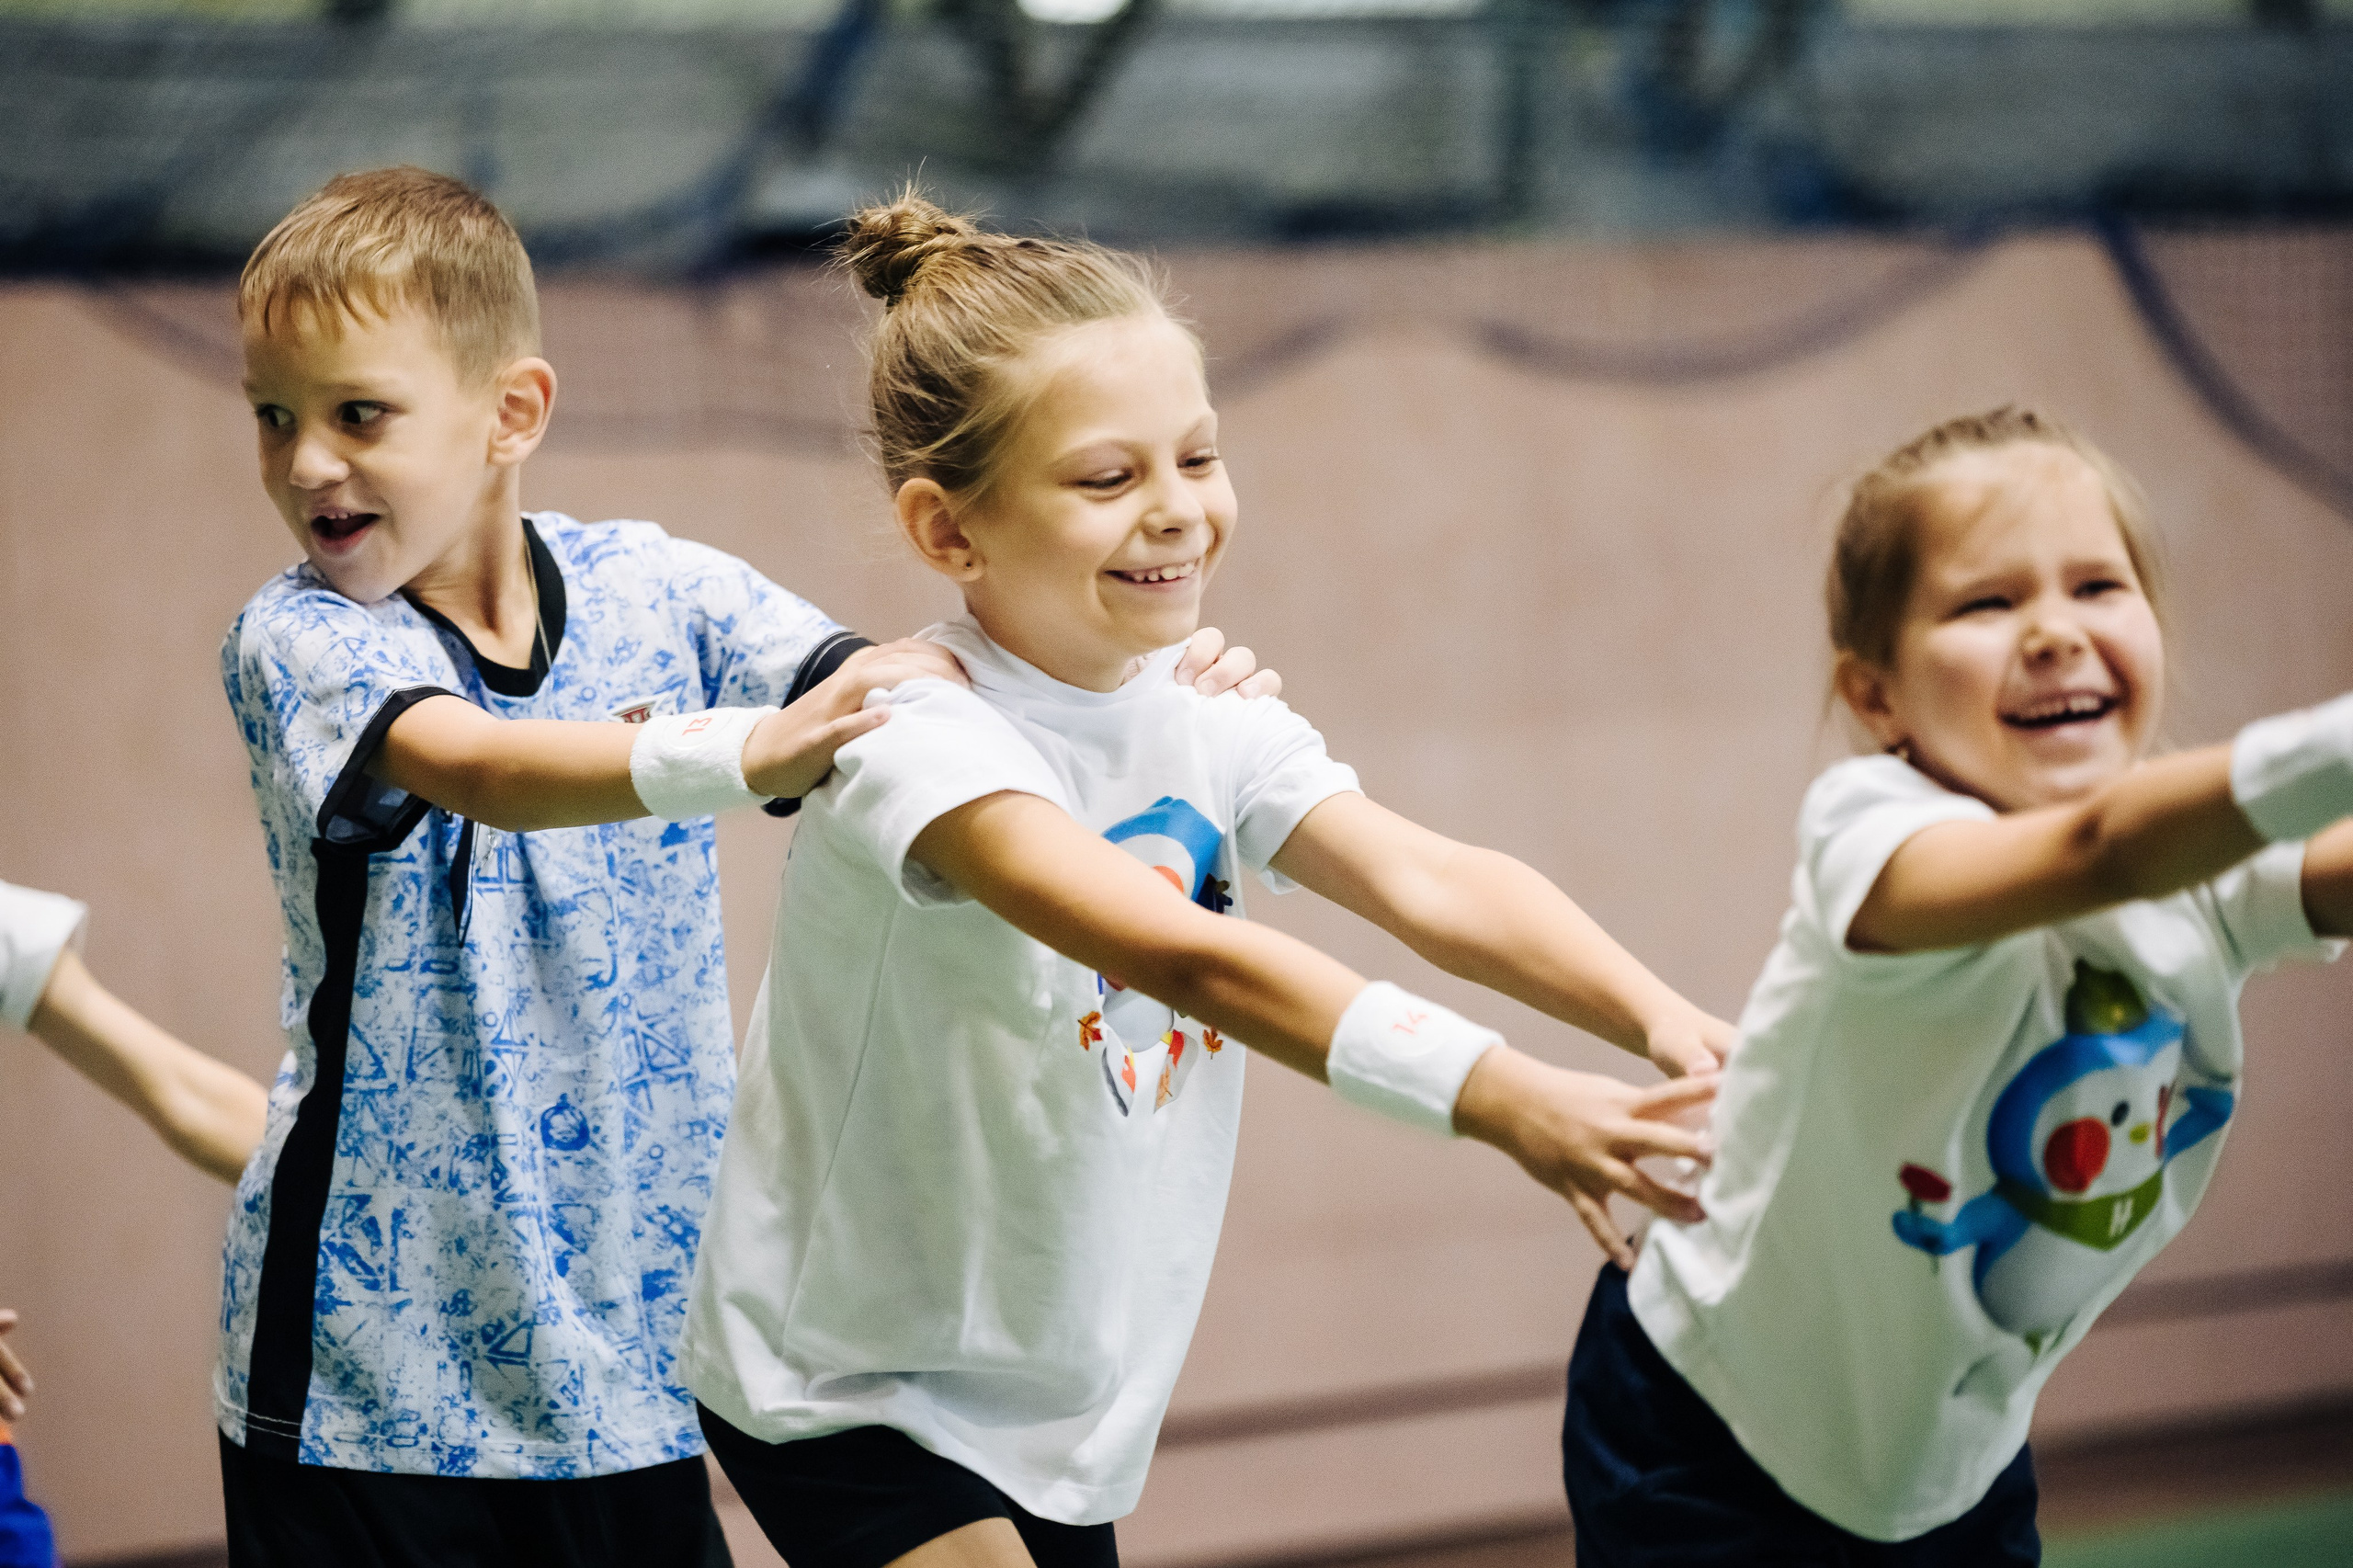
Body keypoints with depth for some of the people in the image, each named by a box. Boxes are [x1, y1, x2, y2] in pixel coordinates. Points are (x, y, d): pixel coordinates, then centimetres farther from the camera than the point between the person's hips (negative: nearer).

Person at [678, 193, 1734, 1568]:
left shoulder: (1204, 718, -1)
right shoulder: (922, 736, -24)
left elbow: (1424, 881, -15)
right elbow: (1176, 953, -38)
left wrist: (1662, 1018, -33)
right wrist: (1504, 1101, -48)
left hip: (1068, 1400, 7)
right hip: (847, 1399, -7)